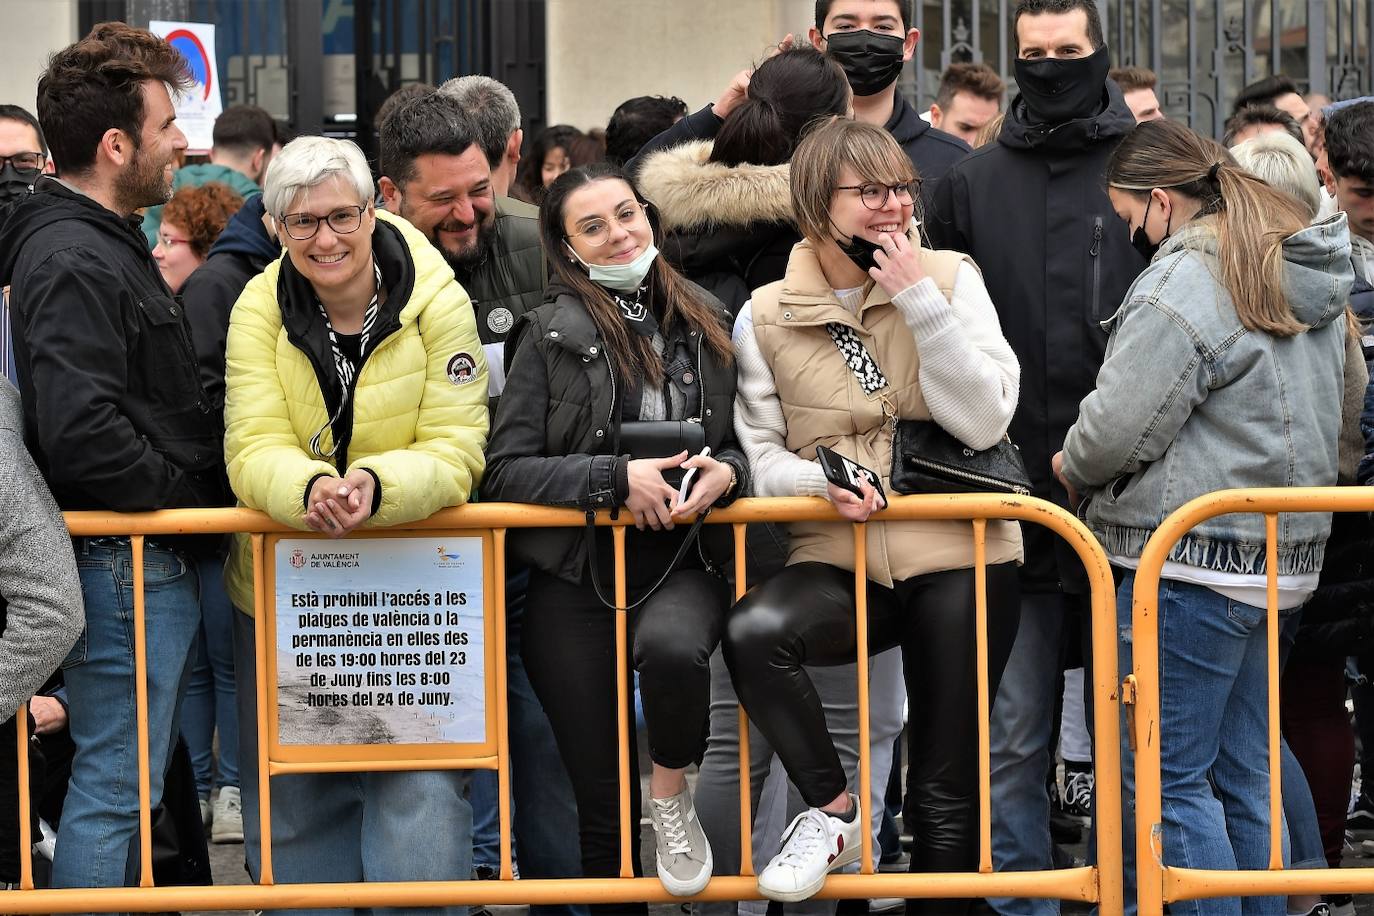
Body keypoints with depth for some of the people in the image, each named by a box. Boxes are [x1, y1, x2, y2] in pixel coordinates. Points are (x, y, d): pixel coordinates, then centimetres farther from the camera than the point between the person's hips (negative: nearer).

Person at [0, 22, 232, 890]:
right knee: (118, 787, -6)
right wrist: (187, 493, -16)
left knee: (134, 778, 16)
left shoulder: (107, 244, 16)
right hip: (125, 559, -11)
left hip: (159, 558, 11)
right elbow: (81, 434, -28)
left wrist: (196, 491, 13)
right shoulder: (72, 263, -18)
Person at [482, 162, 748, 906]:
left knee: (670, 646, -35)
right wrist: (616, 478, -16)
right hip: (575, 574, -1)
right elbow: (506, 469, -7)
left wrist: (726, 472, -6)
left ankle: (673, 798, -8)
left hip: (682, 564, 1)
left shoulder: (705, 322, 8)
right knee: (602, 793, 3)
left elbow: (746, 443, 17)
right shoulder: (550, 334, -2)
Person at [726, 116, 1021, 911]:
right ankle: (833, 812, -9)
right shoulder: (767, 317, 3)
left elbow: (983, 420, -8)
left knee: (947, 793, 1)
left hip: (958, 555, 0)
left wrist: (920, 302, -15)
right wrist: (817, 480, -17)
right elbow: (758, 453, 5)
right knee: (756, 630, -32)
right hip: (840, 559, 1)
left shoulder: (950, 279, 1)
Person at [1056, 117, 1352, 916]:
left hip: (1191, 564, -9)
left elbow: (1117, 429, -17)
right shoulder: (1313, 280, 13)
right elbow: (1335, 409, 23)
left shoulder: (1183, 285, -16)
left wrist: (1070, 468, 3)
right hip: (1284, 554, 9)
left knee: (1172, 783, -2)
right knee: (1243, 776, 15)